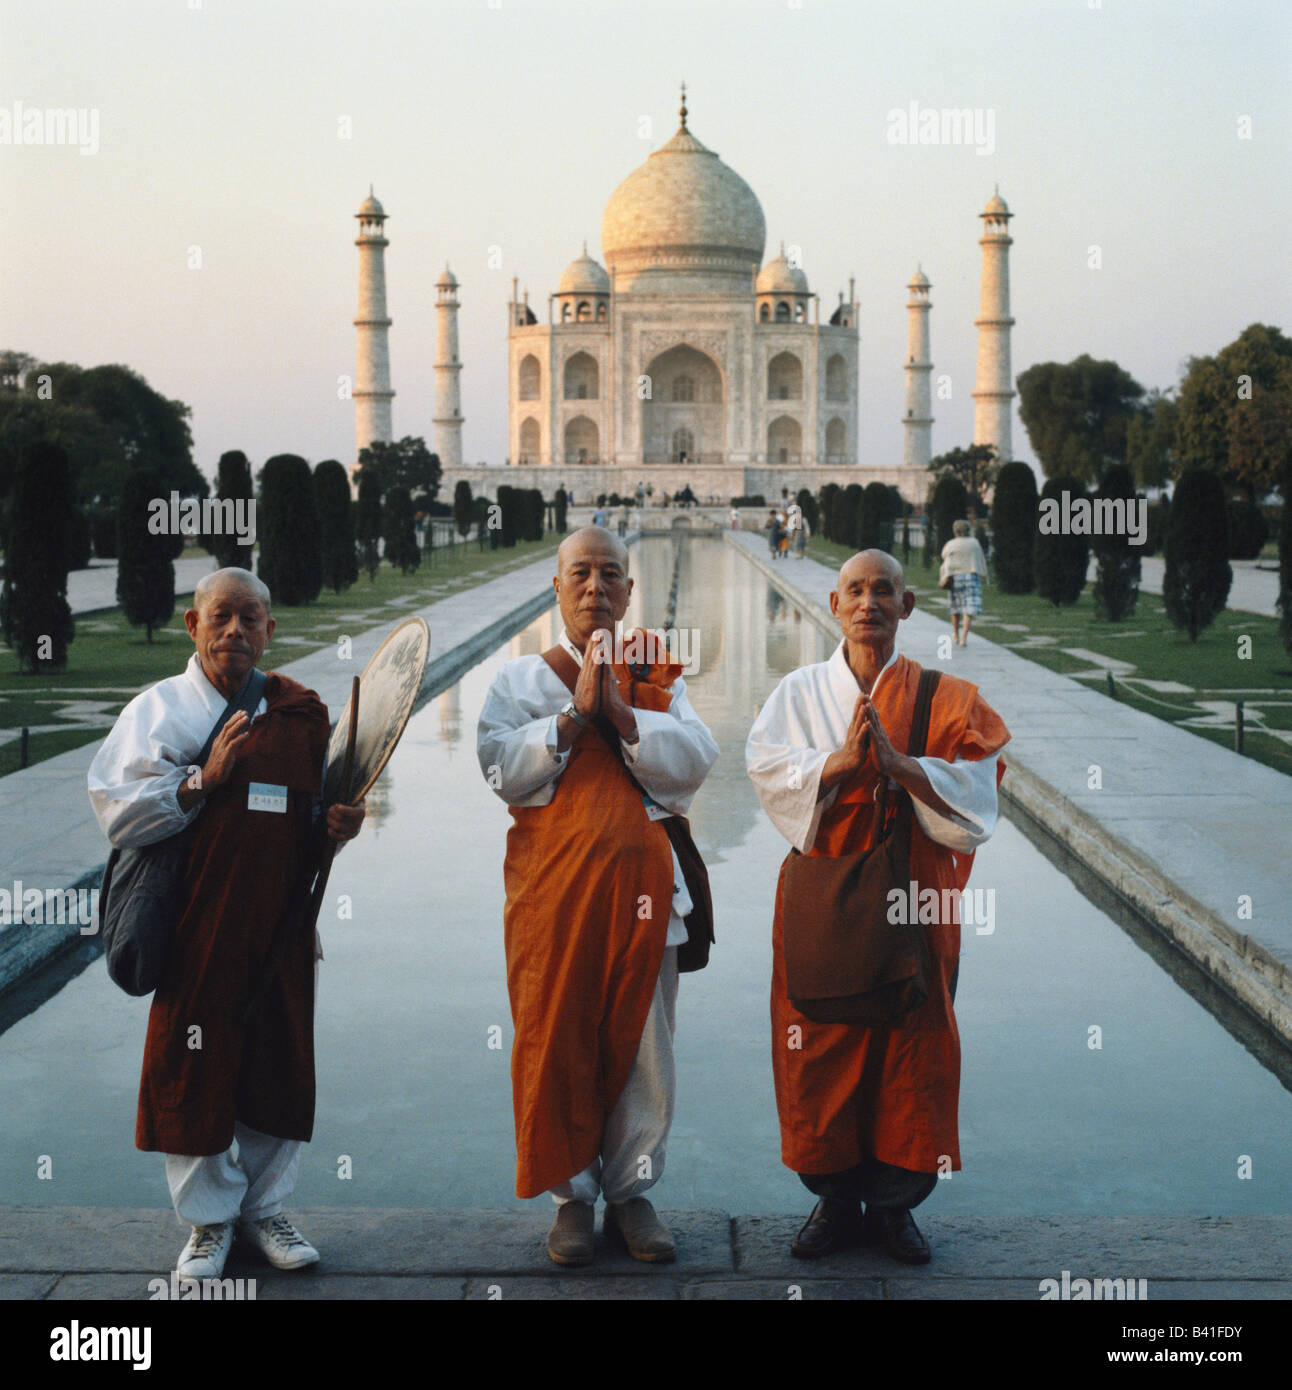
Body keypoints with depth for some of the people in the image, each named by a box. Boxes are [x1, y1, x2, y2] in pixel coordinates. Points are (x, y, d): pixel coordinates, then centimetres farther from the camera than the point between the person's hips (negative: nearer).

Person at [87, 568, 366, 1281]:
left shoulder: (302, 712, 10)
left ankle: (263, 1207, 26)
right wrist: (204, 781, -17)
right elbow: (117, 815, -9)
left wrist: (341, 823, -2)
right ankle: (209, 1218, 20)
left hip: (283, 926, 3)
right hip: (197, 924, -3)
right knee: (194, 1069, 3)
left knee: (281, 1068, 9)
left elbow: (321, 808, 20)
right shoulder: (158, 709, -1)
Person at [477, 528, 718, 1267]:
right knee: (558, 1040, 1)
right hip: (553, 879, -1)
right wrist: (575, 713, -13)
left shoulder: (661, 678, 11)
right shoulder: (521, 678, 7)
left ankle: (631, 1192, 16)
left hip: (642, 878, 1)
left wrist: (620, 711, -14)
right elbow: (502, 769, -8)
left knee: (640, 1040, 3)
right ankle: (572, 1194, 14)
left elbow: (695, 762, -4)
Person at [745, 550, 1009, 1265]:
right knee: (820, 1050, 2)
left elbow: (969, 789, -8)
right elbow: (768, 770, -8)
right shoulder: (800, 692, 6)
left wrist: (897, 763, -22)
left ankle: (894, 1201, 17)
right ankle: (835, 1198, 16)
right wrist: (839, 762, -23)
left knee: (910, 1051, 3)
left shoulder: (943, 697, 4)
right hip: (823, 893, 0)